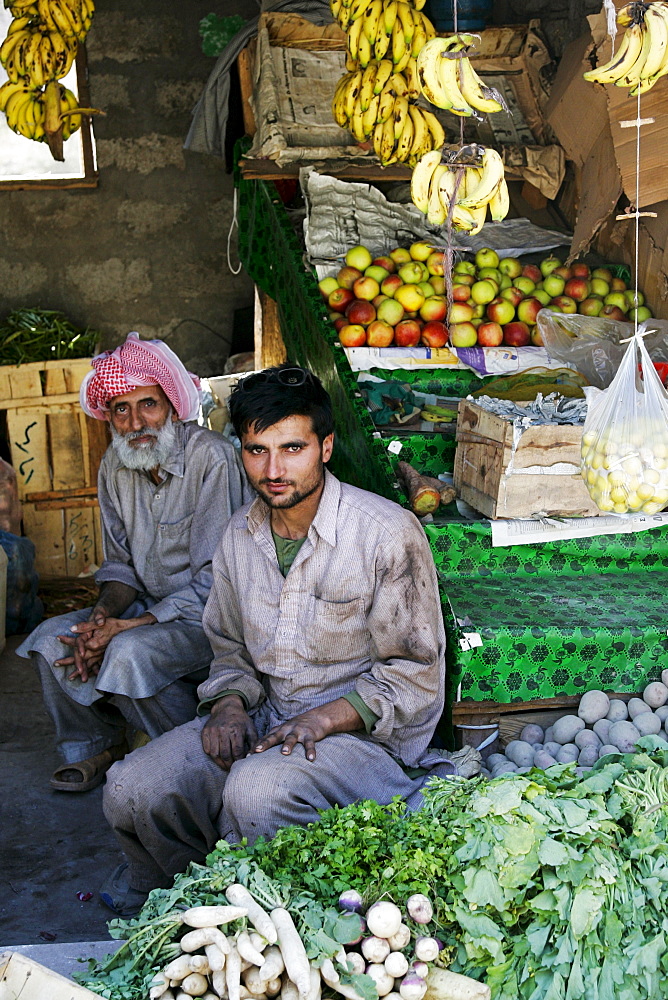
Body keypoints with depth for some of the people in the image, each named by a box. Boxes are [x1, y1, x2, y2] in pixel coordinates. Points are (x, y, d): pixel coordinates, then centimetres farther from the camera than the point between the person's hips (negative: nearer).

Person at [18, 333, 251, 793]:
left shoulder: (211, 457, -19)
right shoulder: (115, 465, 3)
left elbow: (214, 579, -21)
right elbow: (122, 564, 10)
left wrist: (129, 626, -24)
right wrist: (102, 616, -12)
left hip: (211, 614, -7)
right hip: (151, 606, 7)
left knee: (129, 654, -31)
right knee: (51, 640, -9)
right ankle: (98, 746, 12)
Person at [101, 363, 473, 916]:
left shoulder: (387, 533, -14)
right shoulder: (240, 534, 6)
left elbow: (415, 672, -11)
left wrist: (325, 718, -22)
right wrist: (229, 704, -3)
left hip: (367, 730, -5)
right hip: (265, 717, 6)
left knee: (256, 789, -35)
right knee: (131, 789, -14)